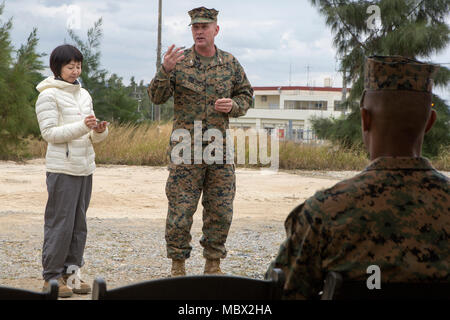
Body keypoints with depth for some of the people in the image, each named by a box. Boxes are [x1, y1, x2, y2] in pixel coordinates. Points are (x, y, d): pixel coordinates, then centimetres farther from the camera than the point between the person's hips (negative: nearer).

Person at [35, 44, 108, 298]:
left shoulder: (84, 94, 16)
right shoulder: (49, 95, -5)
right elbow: (49, 132, -13)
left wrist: (99, 131, -6)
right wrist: (82, 127, -22)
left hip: (85, 167, 7)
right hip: (62, 168, -7)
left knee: (79, 223, 9)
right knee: (60, 223, -5)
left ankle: (71, 272, 16)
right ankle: (52, 276, 1)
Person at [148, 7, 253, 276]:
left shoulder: (230, 64, 8)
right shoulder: (179, 62, 1)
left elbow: (246, 95, 17)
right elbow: (157, 97, -4)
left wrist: (233, 105, -5)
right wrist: (166, 70, -21)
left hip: (220, 149, 3)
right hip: (186, 149, -2)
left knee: (221, 211, 6)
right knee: (180, 211, -3)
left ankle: (214, 264, 19)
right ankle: (178, 266, 9)